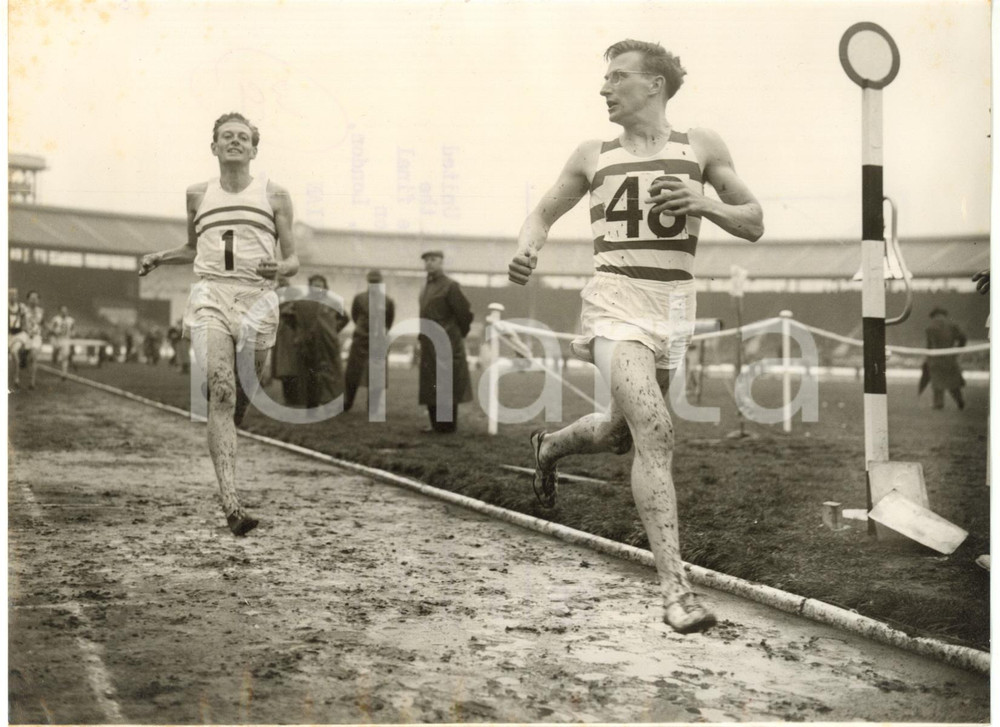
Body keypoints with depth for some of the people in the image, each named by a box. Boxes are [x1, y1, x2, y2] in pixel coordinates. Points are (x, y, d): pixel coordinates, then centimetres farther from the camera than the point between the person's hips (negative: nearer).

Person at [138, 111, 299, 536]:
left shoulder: (274, 195, 13)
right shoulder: (198, 195, 18)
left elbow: (293, 260, 12)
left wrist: (278, 268, -10)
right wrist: (161, 258, 15)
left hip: (257, 299, 1)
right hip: (210, 295, -1)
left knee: (241, 398, 4)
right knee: (221, 393, -19)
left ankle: (223, 442, 40)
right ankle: (231, 505, -28)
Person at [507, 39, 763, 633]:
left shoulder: (700, 147, 7)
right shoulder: (593, 156, 9)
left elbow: (754, 224, 9)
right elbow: (545, 213, 21)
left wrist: (703, 203, -10)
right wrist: (527, 250, -1)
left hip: (675, 306, 3)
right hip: (615, 302, -2)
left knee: (623, 432, 18)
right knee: (655, 432, -21)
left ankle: (551, 446, 52)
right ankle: (675, 587, -20)